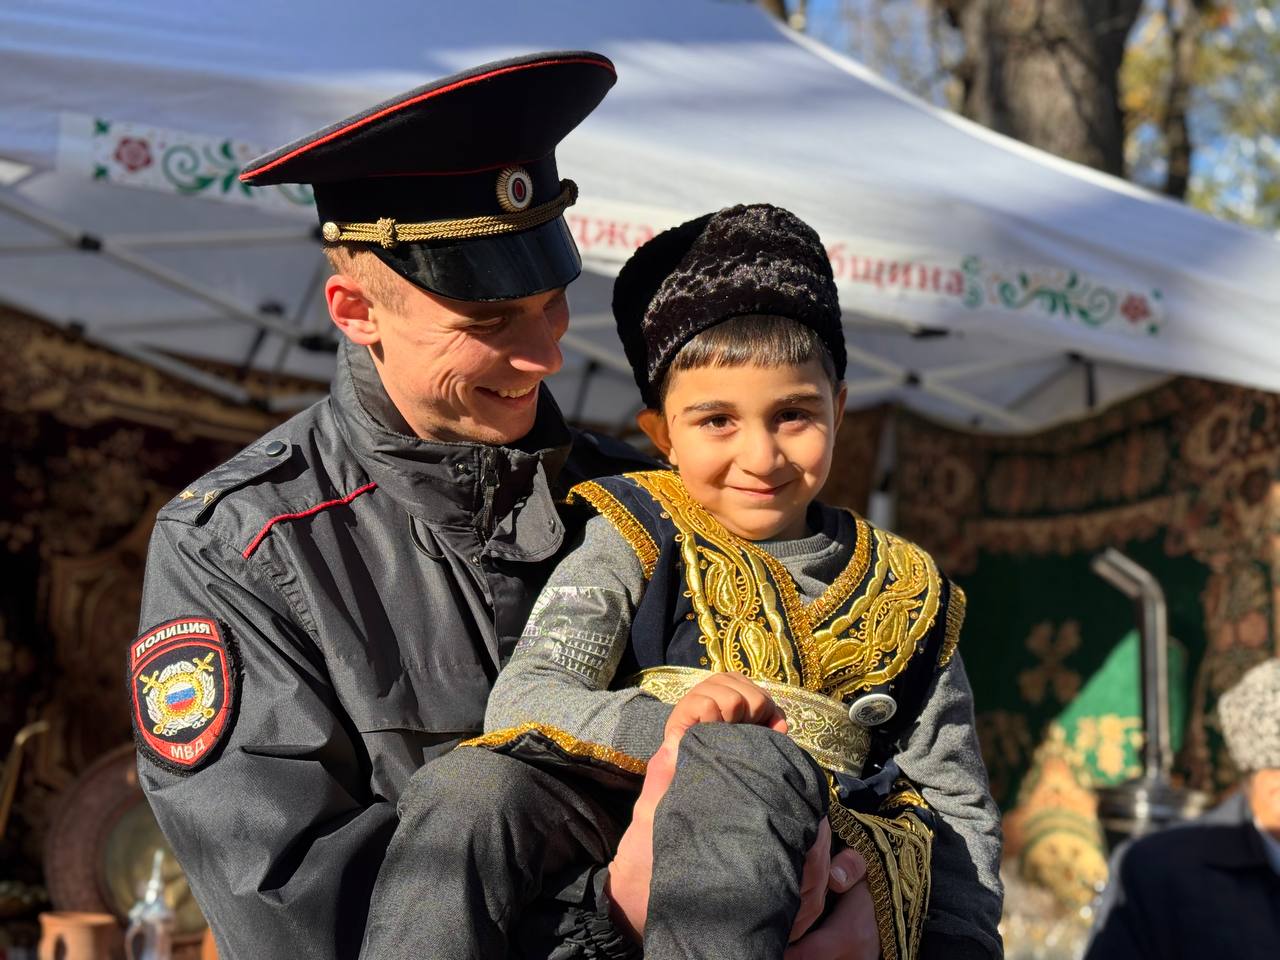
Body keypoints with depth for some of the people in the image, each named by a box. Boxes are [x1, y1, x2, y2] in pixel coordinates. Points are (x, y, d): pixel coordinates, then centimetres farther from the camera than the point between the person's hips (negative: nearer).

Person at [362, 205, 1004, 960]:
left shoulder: (902, 598, 16)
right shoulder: (636, 543, 10)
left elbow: (958, 806, 18)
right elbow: (518, 702, -5)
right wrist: (658, 726, -24)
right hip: (623, 839, 1)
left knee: (744, 768, -35)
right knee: (468, 787, -29)